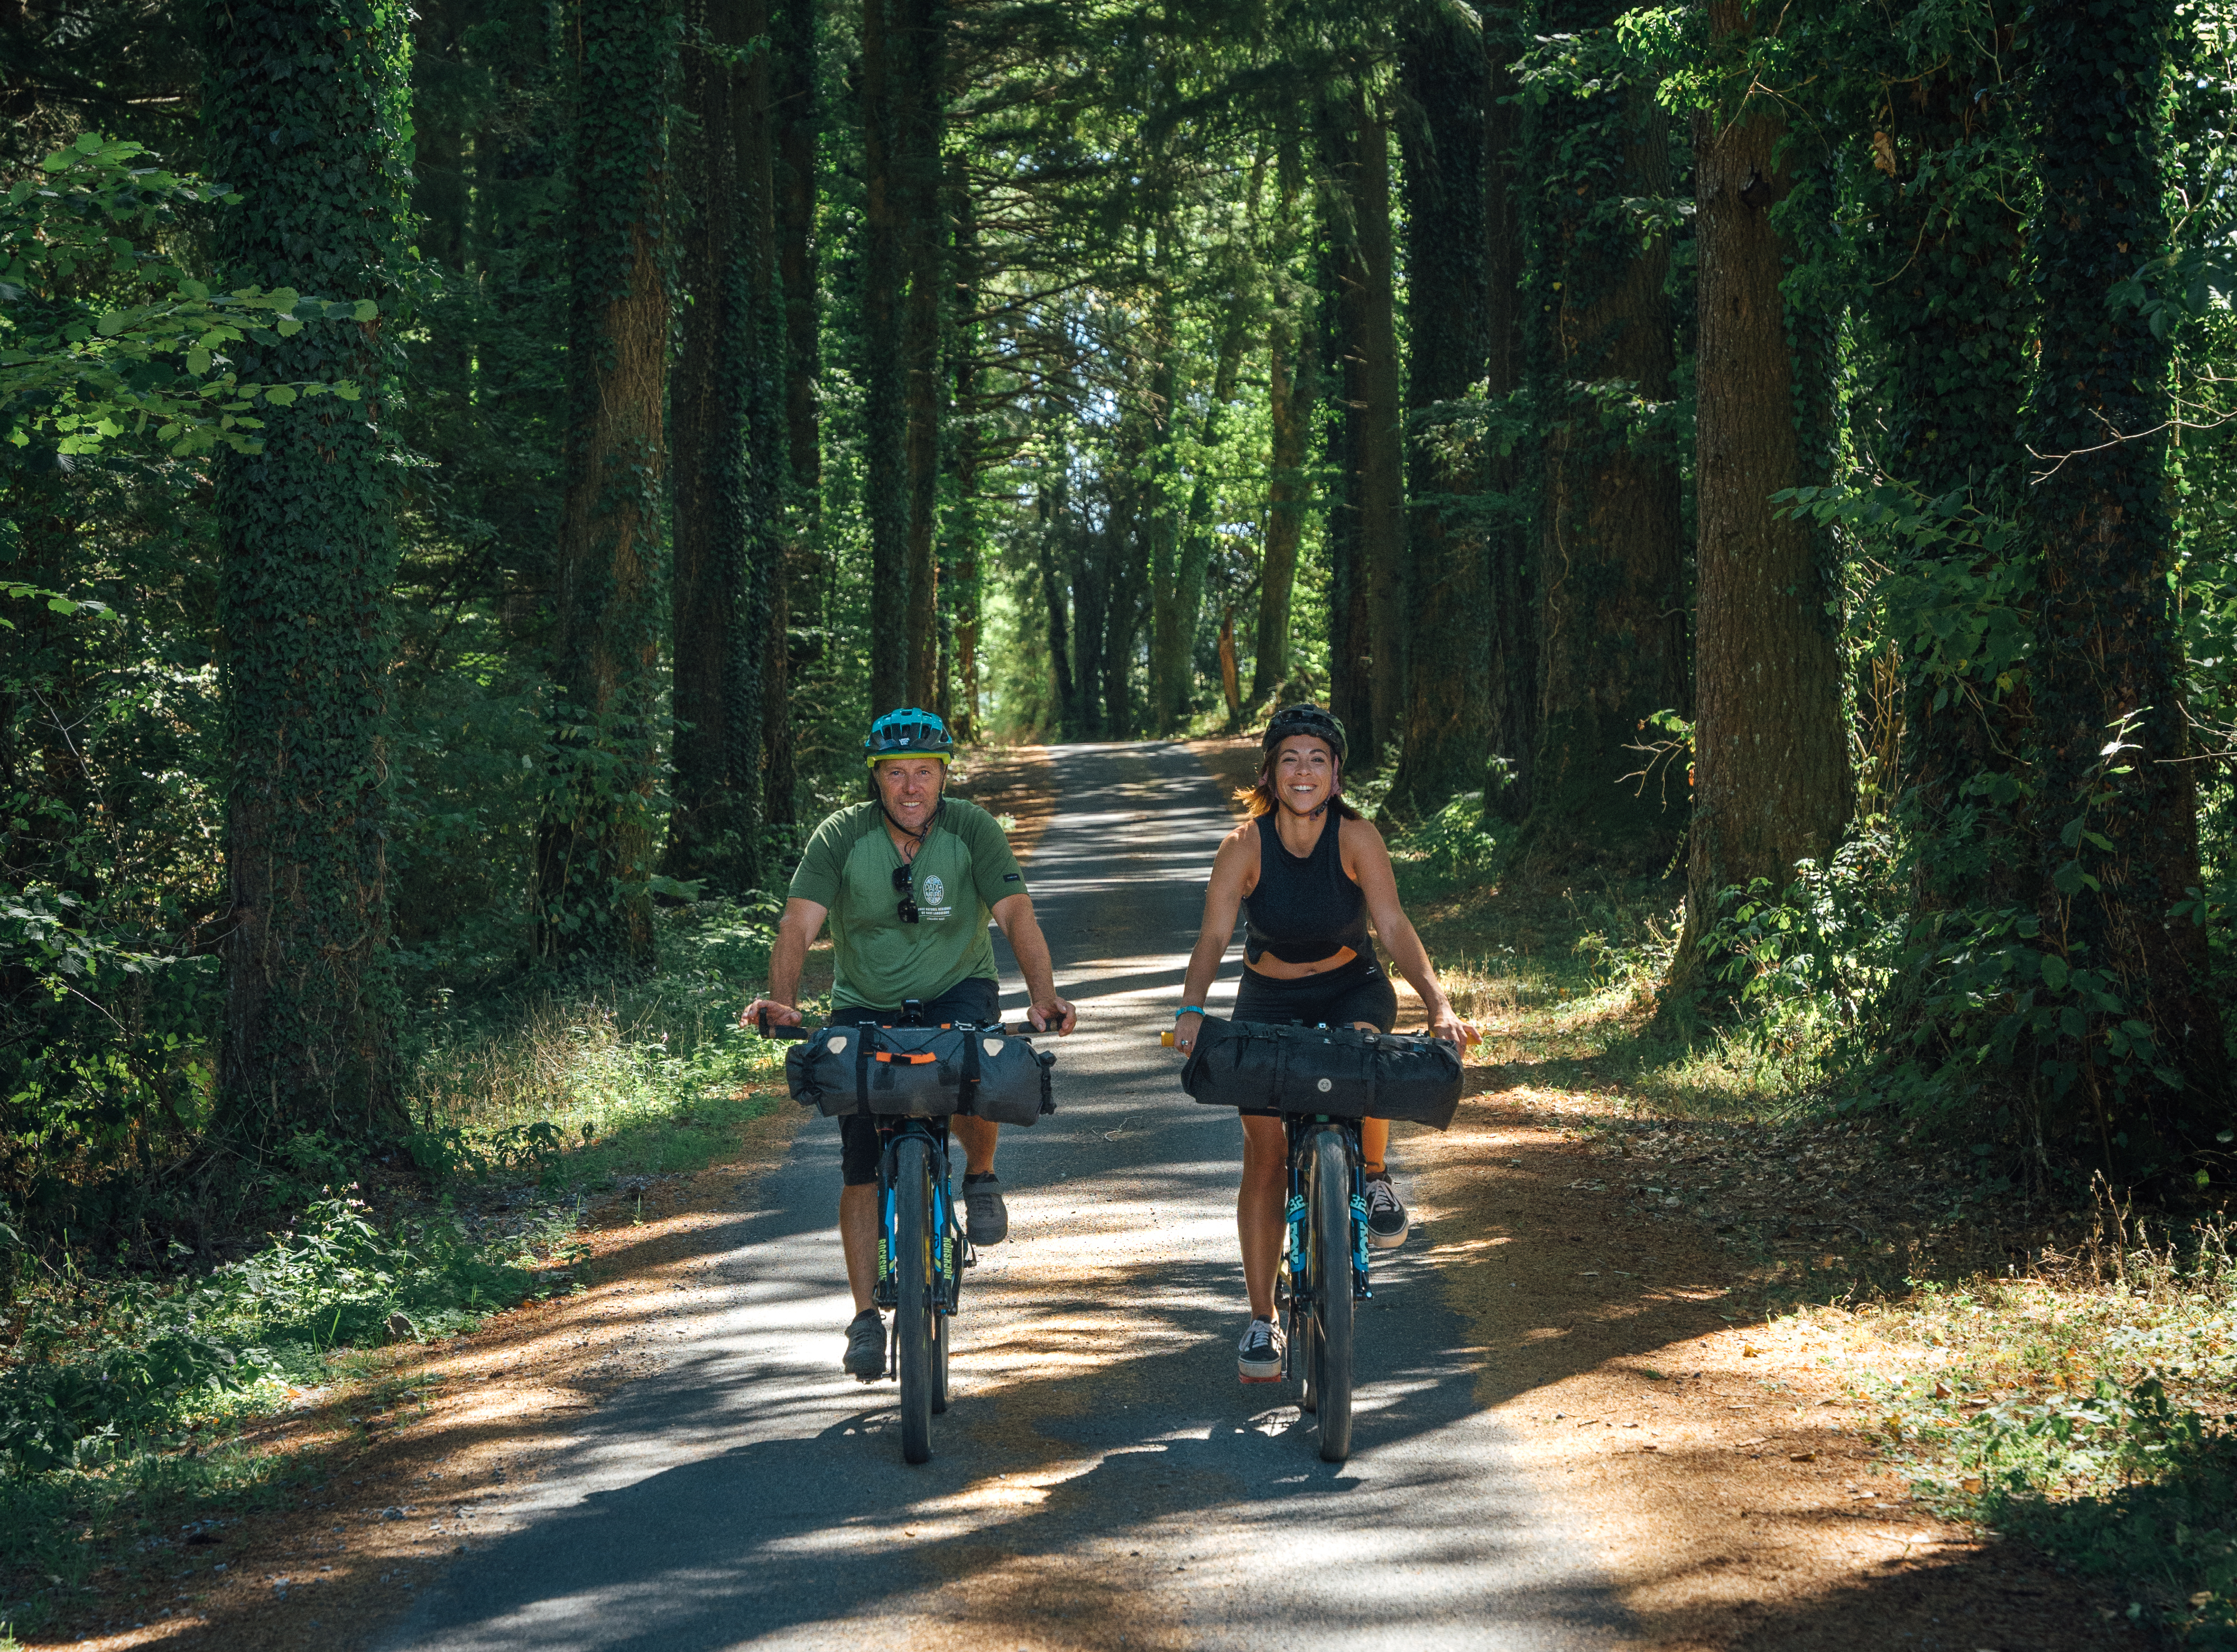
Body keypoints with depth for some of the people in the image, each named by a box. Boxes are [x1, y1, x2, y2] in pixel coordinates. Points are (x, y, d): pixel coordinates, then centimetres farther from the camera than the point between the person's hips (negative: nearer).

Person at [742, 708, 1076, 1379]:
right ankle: (866, 1316, 4)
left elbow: (1017, 915, -21)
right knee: (860, 1164, -6)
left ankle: (980, 1175, 0)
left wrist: (1043, 996, -37)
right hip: (865, 1006, 1)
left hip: (956, 992, -1)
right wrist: (782, 999, -39)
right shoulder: (841, 837, -12)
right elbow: (798, 925, -20)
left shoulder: (972, 830, -12)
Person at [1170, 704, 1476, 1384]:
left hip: (1351, 989, -1)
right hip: (1269, 1001, 1)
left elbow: (1394, 927, -21)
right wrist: (1191, 1009, -39)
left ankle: (1376, 1176, -6)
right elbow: (1214, 935, -22)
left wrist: (1439, 1005, -35)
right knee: (1265, 1153, -5)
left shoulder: (1357, 838, -14)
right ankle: (1262, 1320, 5)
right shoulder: (1245, 845, -14)